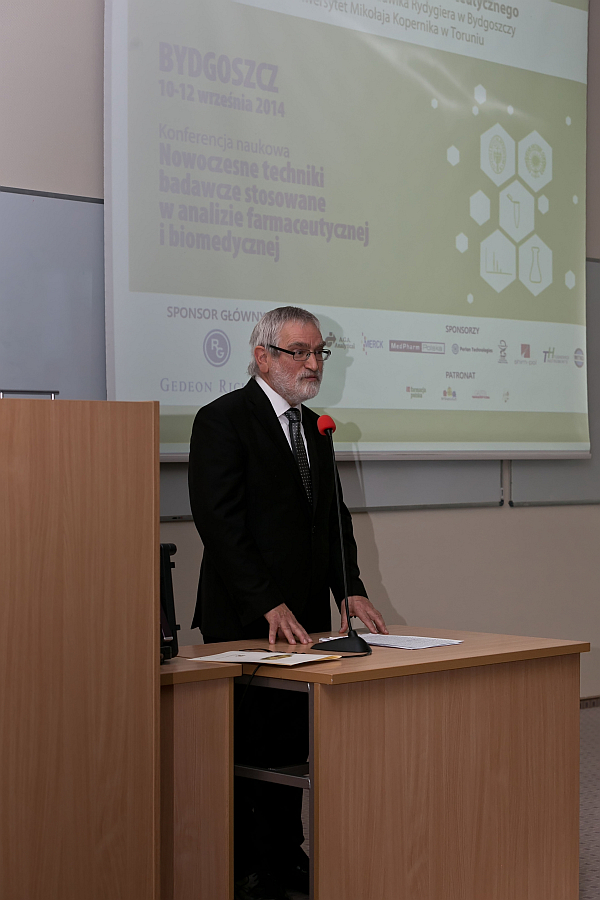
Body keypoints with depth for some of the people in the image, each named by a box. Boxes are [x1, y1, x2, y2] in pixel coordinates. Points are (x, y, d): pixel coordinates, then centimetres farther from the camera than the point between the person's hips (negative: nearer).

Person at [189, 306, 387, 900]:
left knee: (293, 743, 11)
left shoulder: (312, 426, 17)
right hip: (244, 621, -7)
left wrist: (351, 589, 5)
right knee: (248, 747, -2)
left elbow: (332, 516, 20)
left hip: (302, 616, 8)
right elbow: (219, 522, -16)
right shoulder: (223, 420, -8)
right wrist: (269, 605, -21)